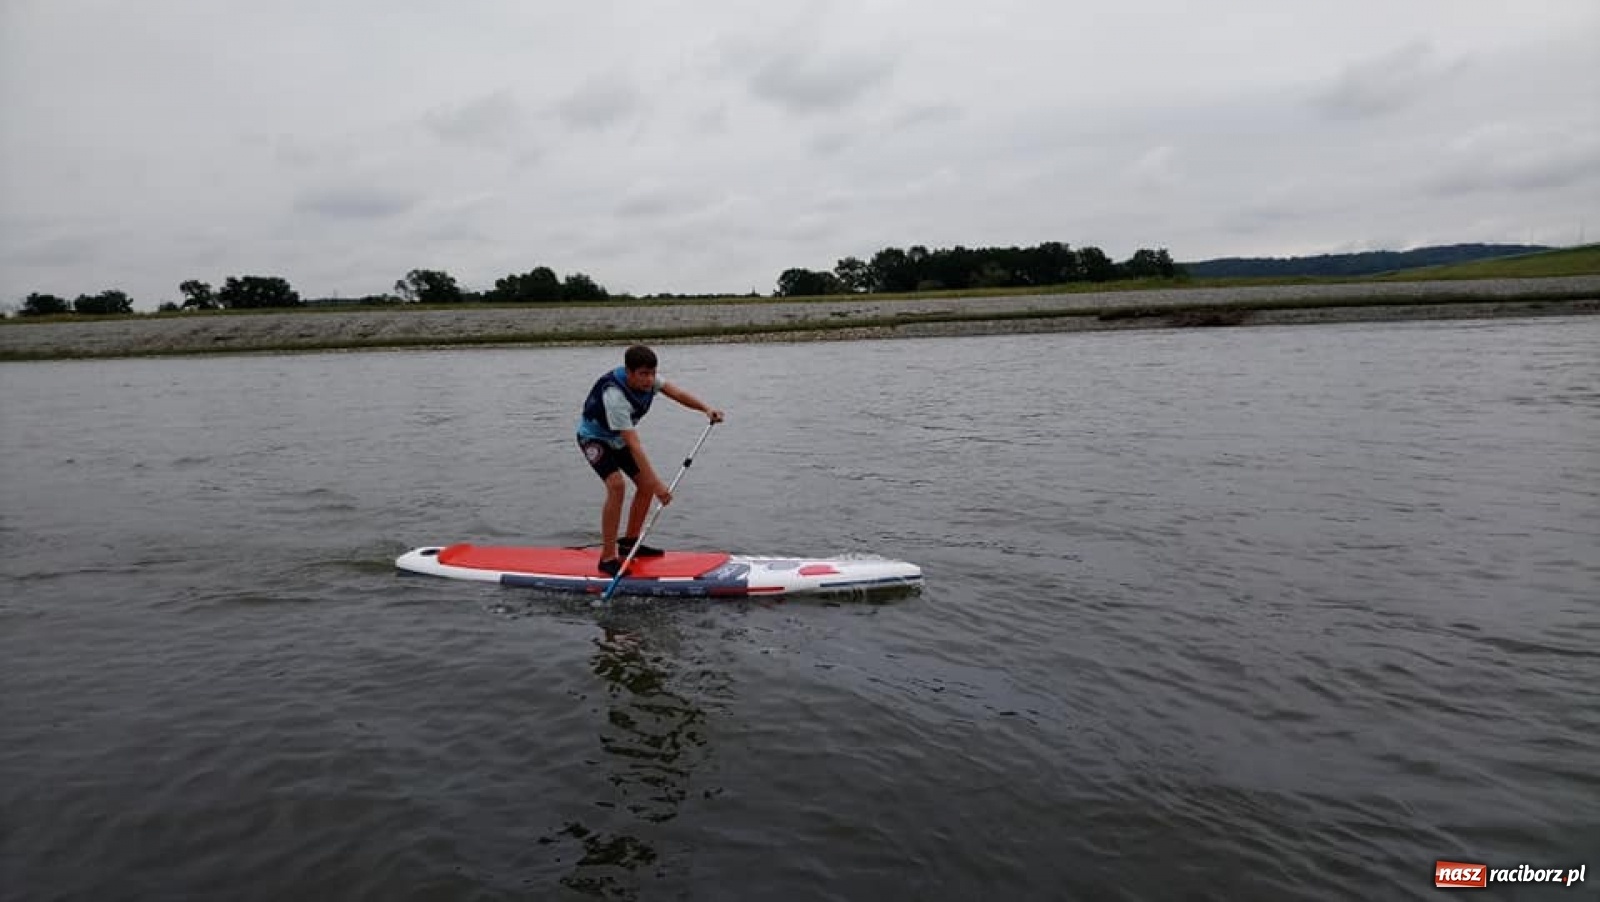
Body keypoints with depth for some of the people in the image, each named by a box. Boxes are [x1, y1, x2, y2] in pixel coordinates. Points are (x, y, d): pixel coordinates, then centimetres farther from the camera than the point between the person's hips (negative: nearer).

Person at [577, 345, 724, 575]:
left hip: (618, 438, 8)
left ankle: (630, 542, 19)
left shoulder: (646, 379, -17)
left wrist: (706, 408, -33)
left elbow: (677, 394, -13)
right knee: (617, 485, -27)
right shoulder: (615, 396, -39)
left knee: (646, 484, 2)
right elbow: (634, 445, -42)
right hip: (594, 438, -8)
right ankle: (608, 558, -21)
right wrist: (658, 484, -44)